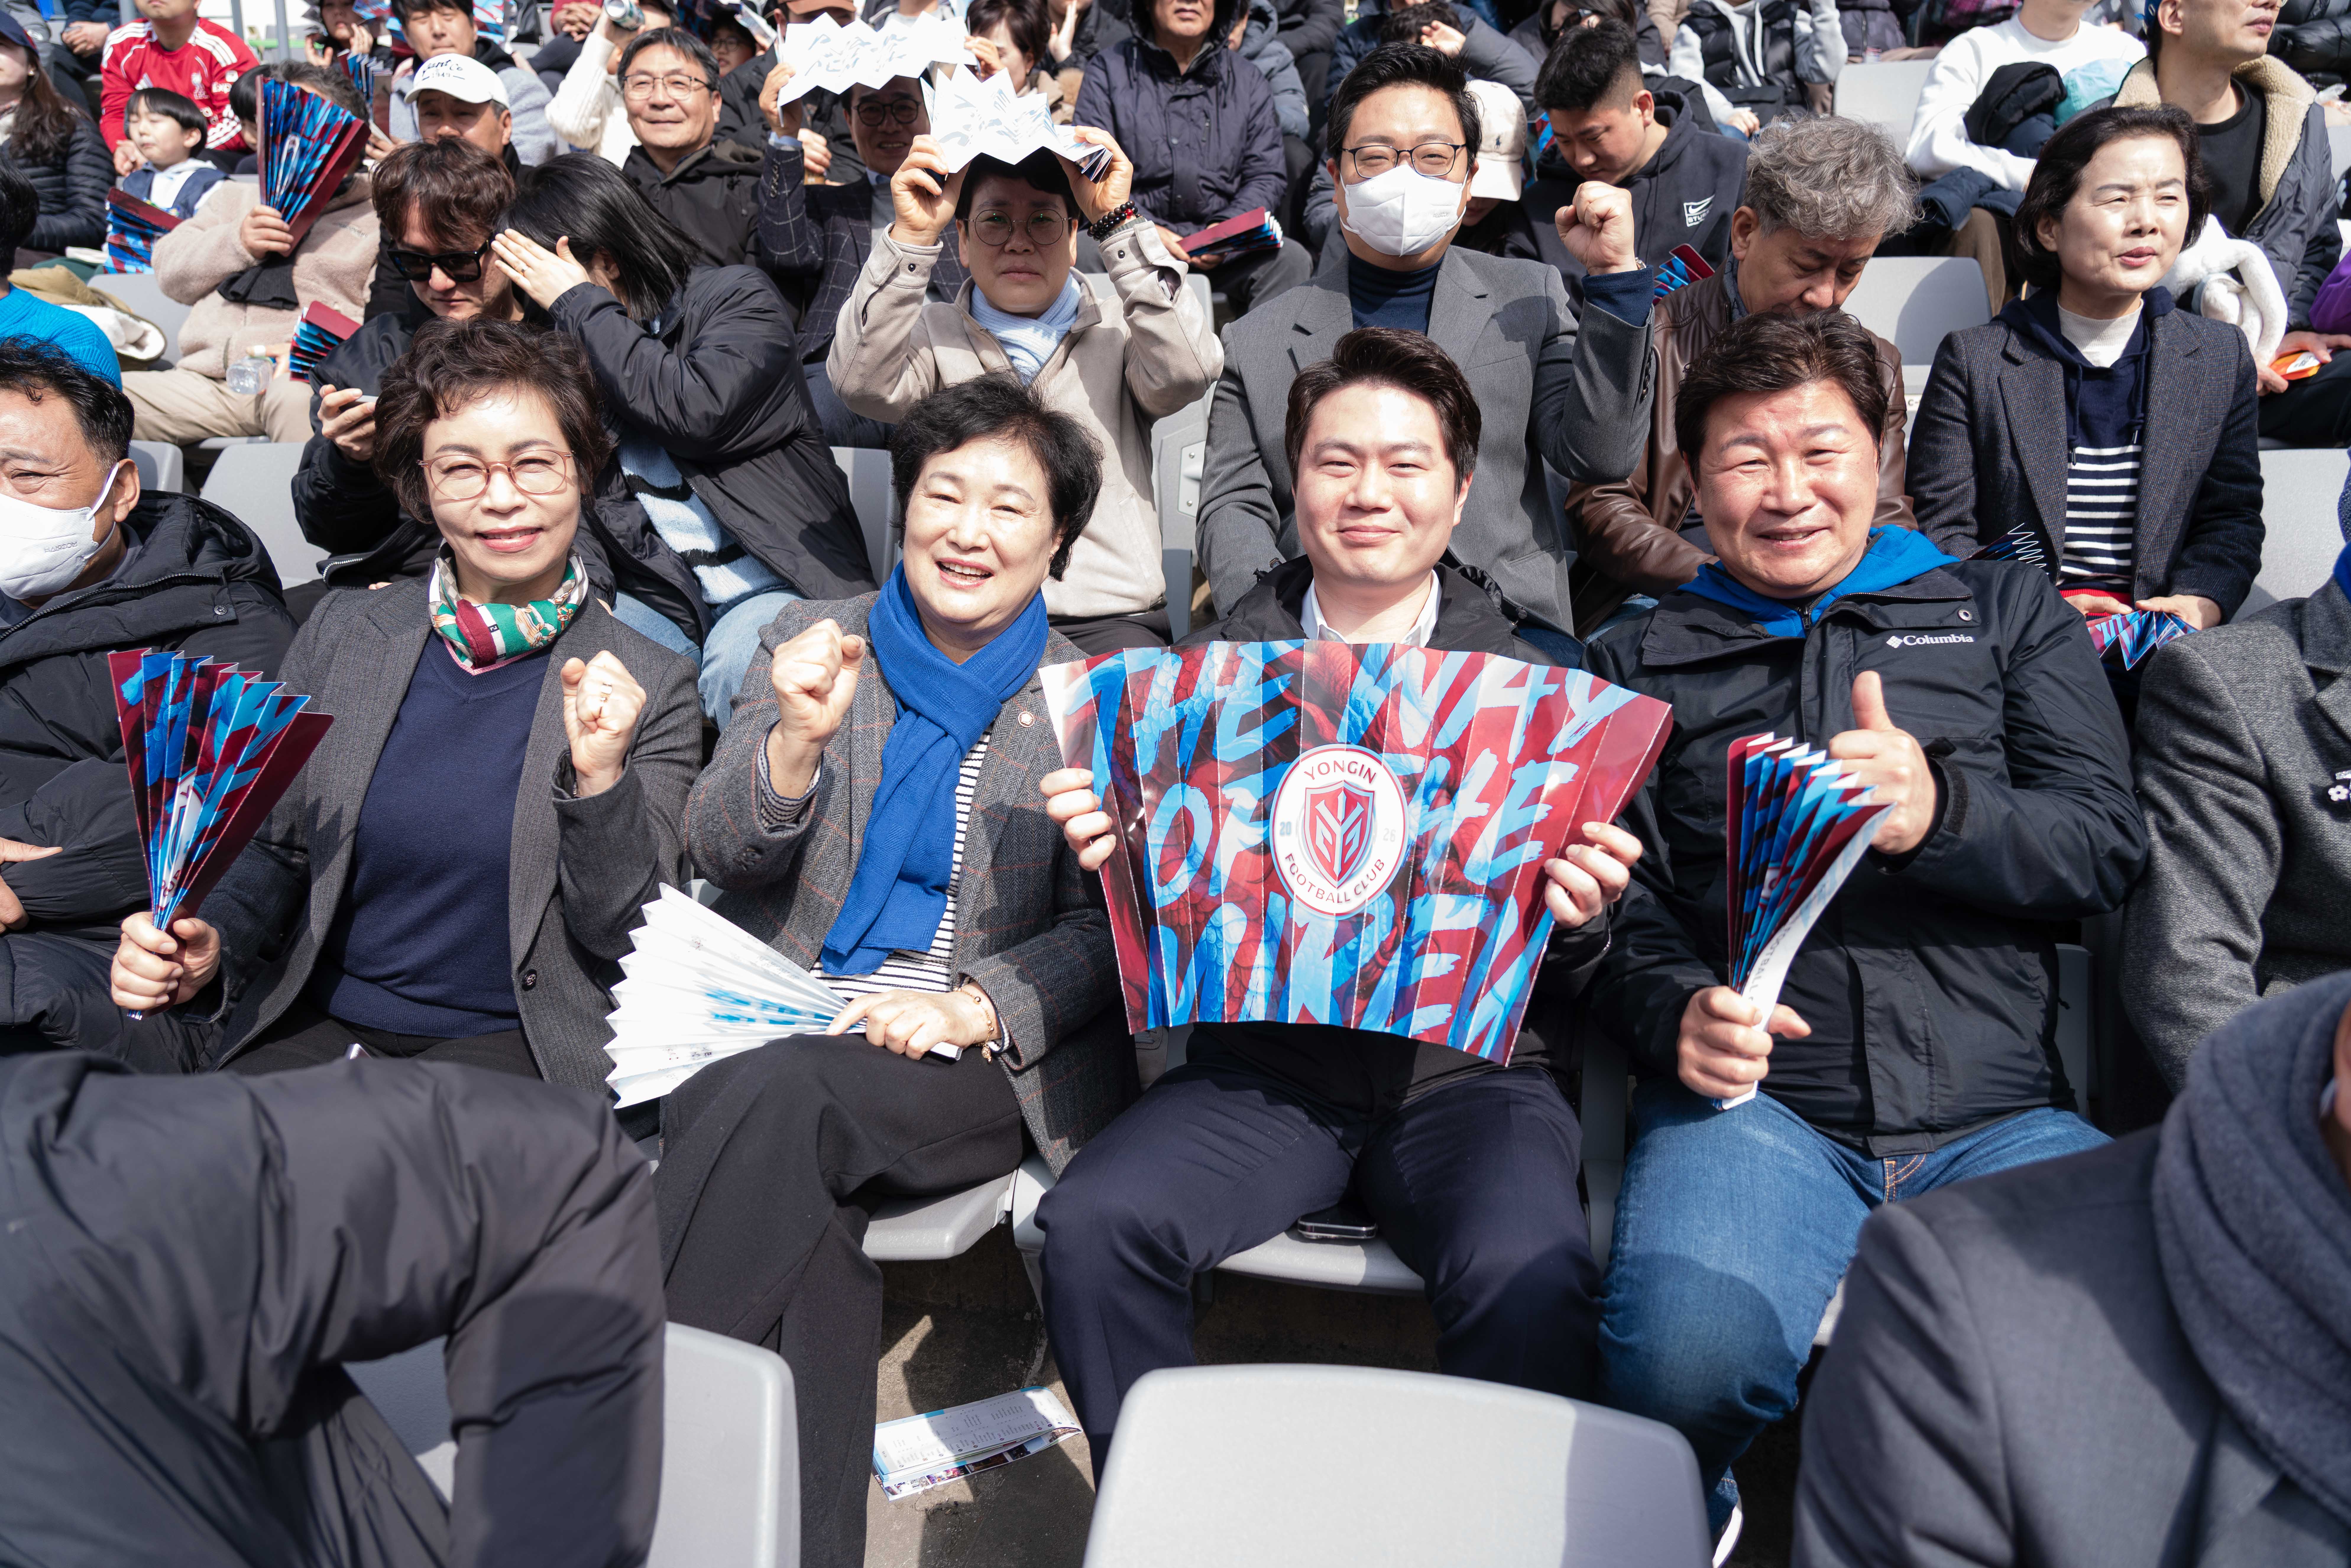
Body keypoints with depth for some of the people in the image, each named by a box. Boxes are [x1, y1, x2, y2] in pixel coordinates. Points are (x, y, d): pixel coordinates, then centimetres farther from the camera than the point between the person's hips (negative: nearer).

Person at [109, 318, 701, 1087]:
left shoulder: (653, 688, -3)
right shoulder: (341, 633, 6)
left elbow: (625, 941, -5)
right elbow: (270, 849, 14)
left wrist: (601, 779, -22)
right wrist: (207, 950, -7)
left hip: (510, 1047, -3)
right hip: (313, 1024, 4)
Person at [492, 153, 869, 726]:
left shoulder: (738, 296, 2)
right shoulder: (568, 344, 17)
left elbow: (696, 410, -18)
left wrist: (579, 304, -7)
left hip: (770, 584, -4)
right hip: (652, 596, 4)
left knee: (742, 675, -35)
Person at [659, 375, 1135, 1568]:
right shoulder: (810, 643, 12)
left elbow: (1107, 931, 1)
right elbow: (720, 852, 2)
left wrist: (970, 1009, -17)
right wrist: (800, 735, -18)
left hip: (976, 1061, -2)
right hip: (777, 1029, 2)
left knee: (776, 1093, -32)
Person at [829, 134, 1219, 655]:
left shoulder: (1119, 333, 13)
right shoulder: (933, 335, 15)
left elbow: (1188, 371, -9)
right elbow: (862, 383, -6)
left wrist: (1119, 222, -10)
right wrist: (912, 237, -11)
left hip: (1110, 623, 0)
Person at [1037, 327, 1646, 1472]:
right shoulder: (1217, 667, 12)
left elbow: (1566, 979, 10)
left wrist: (1576, 919, -13)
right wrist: (1109, 847, -9)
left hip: (1467, 1065, -1)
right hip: (1260, 1064, 2)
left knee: (1528, 1279, -30)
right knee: (1090, 1226, -24)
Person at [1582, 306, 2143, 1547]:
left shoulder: (2008, 614, 19)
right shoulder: (1641, 665, 17)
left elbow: (2108, 848, 8)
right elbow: (1616, 904, 12)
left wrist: (1941, 813, -14)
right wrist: (1678, 1014, -12)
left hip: (2002, 1114, 2)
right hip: (1751, 1101, -1)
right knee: (1685, 1360, -31)